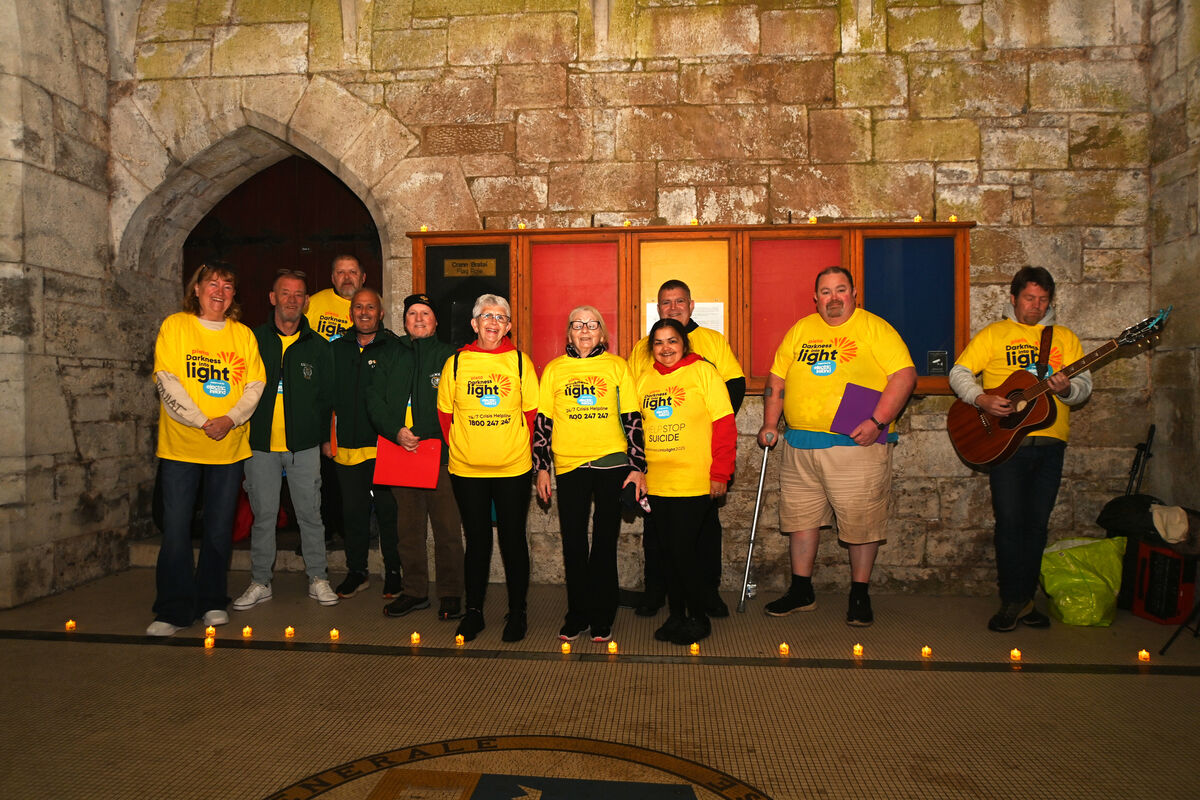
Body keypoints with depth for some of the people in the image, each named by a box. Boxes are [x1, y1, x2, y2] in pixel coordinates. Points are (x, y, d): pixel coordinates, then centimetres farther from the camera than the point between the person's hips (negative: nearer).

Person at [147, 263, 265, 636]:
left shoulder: (243, 334, 10)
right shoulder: (174, 326, 2)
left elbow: (255, 384, 4)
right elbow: (166, 381, -7)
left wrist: (229, 419, -12)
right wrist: (202, 421, -15)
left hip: (230, 447, 3)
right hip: (180, 445, -2)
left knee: (220, 528, 8)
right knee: (176, 528, -4)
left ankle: (212, 602, 21)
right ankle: (174, 610, 5)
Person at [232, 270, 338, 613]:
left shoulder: (318, 346, 6)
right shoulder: (253, 340, 5)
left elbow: (326, 397, 9)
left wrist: (323, 437, 4)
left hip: (304, 446, 0)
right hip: (260, 444, 0)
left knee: (310, 513, 4)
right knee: (263, 515, 7)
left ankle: (318, 579, 16)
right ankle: (260, 582, 19)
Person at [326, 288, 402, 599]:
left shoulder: (395, 348, -2)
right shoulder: (336, 349, 11)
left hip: (385, 446, -4)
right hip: (346, 447, 4)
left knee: (388, 510, 3)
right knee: (353, 511, 11)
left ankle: (393, 571, 18)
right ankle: (356, 571, 25)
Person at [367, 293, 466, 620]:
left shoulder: (449, 357, 3)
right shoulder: (391, 358, 16)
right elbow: (374, 400, 9)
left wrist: (422, 435, -15)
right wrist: (396, 432, -8)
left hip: (440, 455, -4)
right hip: (400, 453, 4)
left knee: (447, 528, -2)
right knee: (408, 528, 10)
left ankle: (450, 594, 9)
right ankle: (414, 591, 22)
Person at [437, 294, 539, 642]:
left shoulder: (519, 361, 1)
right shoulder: (456, 362, 3)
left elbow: (533, 412, 5)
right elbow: (445, 413, 9)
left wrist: (522, 448, 2)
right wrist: (459, 447, 6)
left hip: (513, 469, -1)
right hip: (466, 469, 1)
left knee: (513, 538, 6)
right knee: (477, 539, 10)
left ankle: (517, 612, 19)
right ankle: (473, 611, 22)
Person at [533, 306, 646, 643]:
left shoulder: (616, 366, 4)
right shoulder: (554, 369, 8)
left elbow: (632, 418, 4)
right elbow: (543, 421, 9)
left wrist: (637, 467, -1)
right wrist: (541, 467, 3)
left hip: (611, 463, -1)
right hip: (569, 464, 1)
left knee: (605, 542, 5)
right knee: (573, 543, 6)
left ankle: (602, 618, 16)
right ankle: (577, 615, 20)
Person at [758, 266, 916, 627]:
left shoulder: (875, 328, -2)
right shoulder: (800, 330, 12)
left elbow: (905, 375, -11)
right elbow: (777, 379, 17)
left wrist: (877, 420, -20)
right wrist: (770, 424, 9)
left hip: (857, 445, -4)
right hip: (799, 445, 5)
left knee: (861, 521, 2)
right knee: (800, 516, 11)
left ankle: (860, 595, 20)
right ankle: (801, 591, 26)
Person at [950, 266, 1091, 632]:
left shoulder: (1064, 337, 14)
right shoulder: (992, 335, 7)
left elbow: (1085, 384, 7)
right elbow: (959, 373, 0)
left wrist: (1067, 389, -16)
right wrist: (982, 399, -18)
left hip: (1050, 443, 3)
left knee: (1037, 523, 7)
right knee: (1010, 522, -5)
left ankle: (1026, 598, 18)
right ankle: (1012, 602, 5)